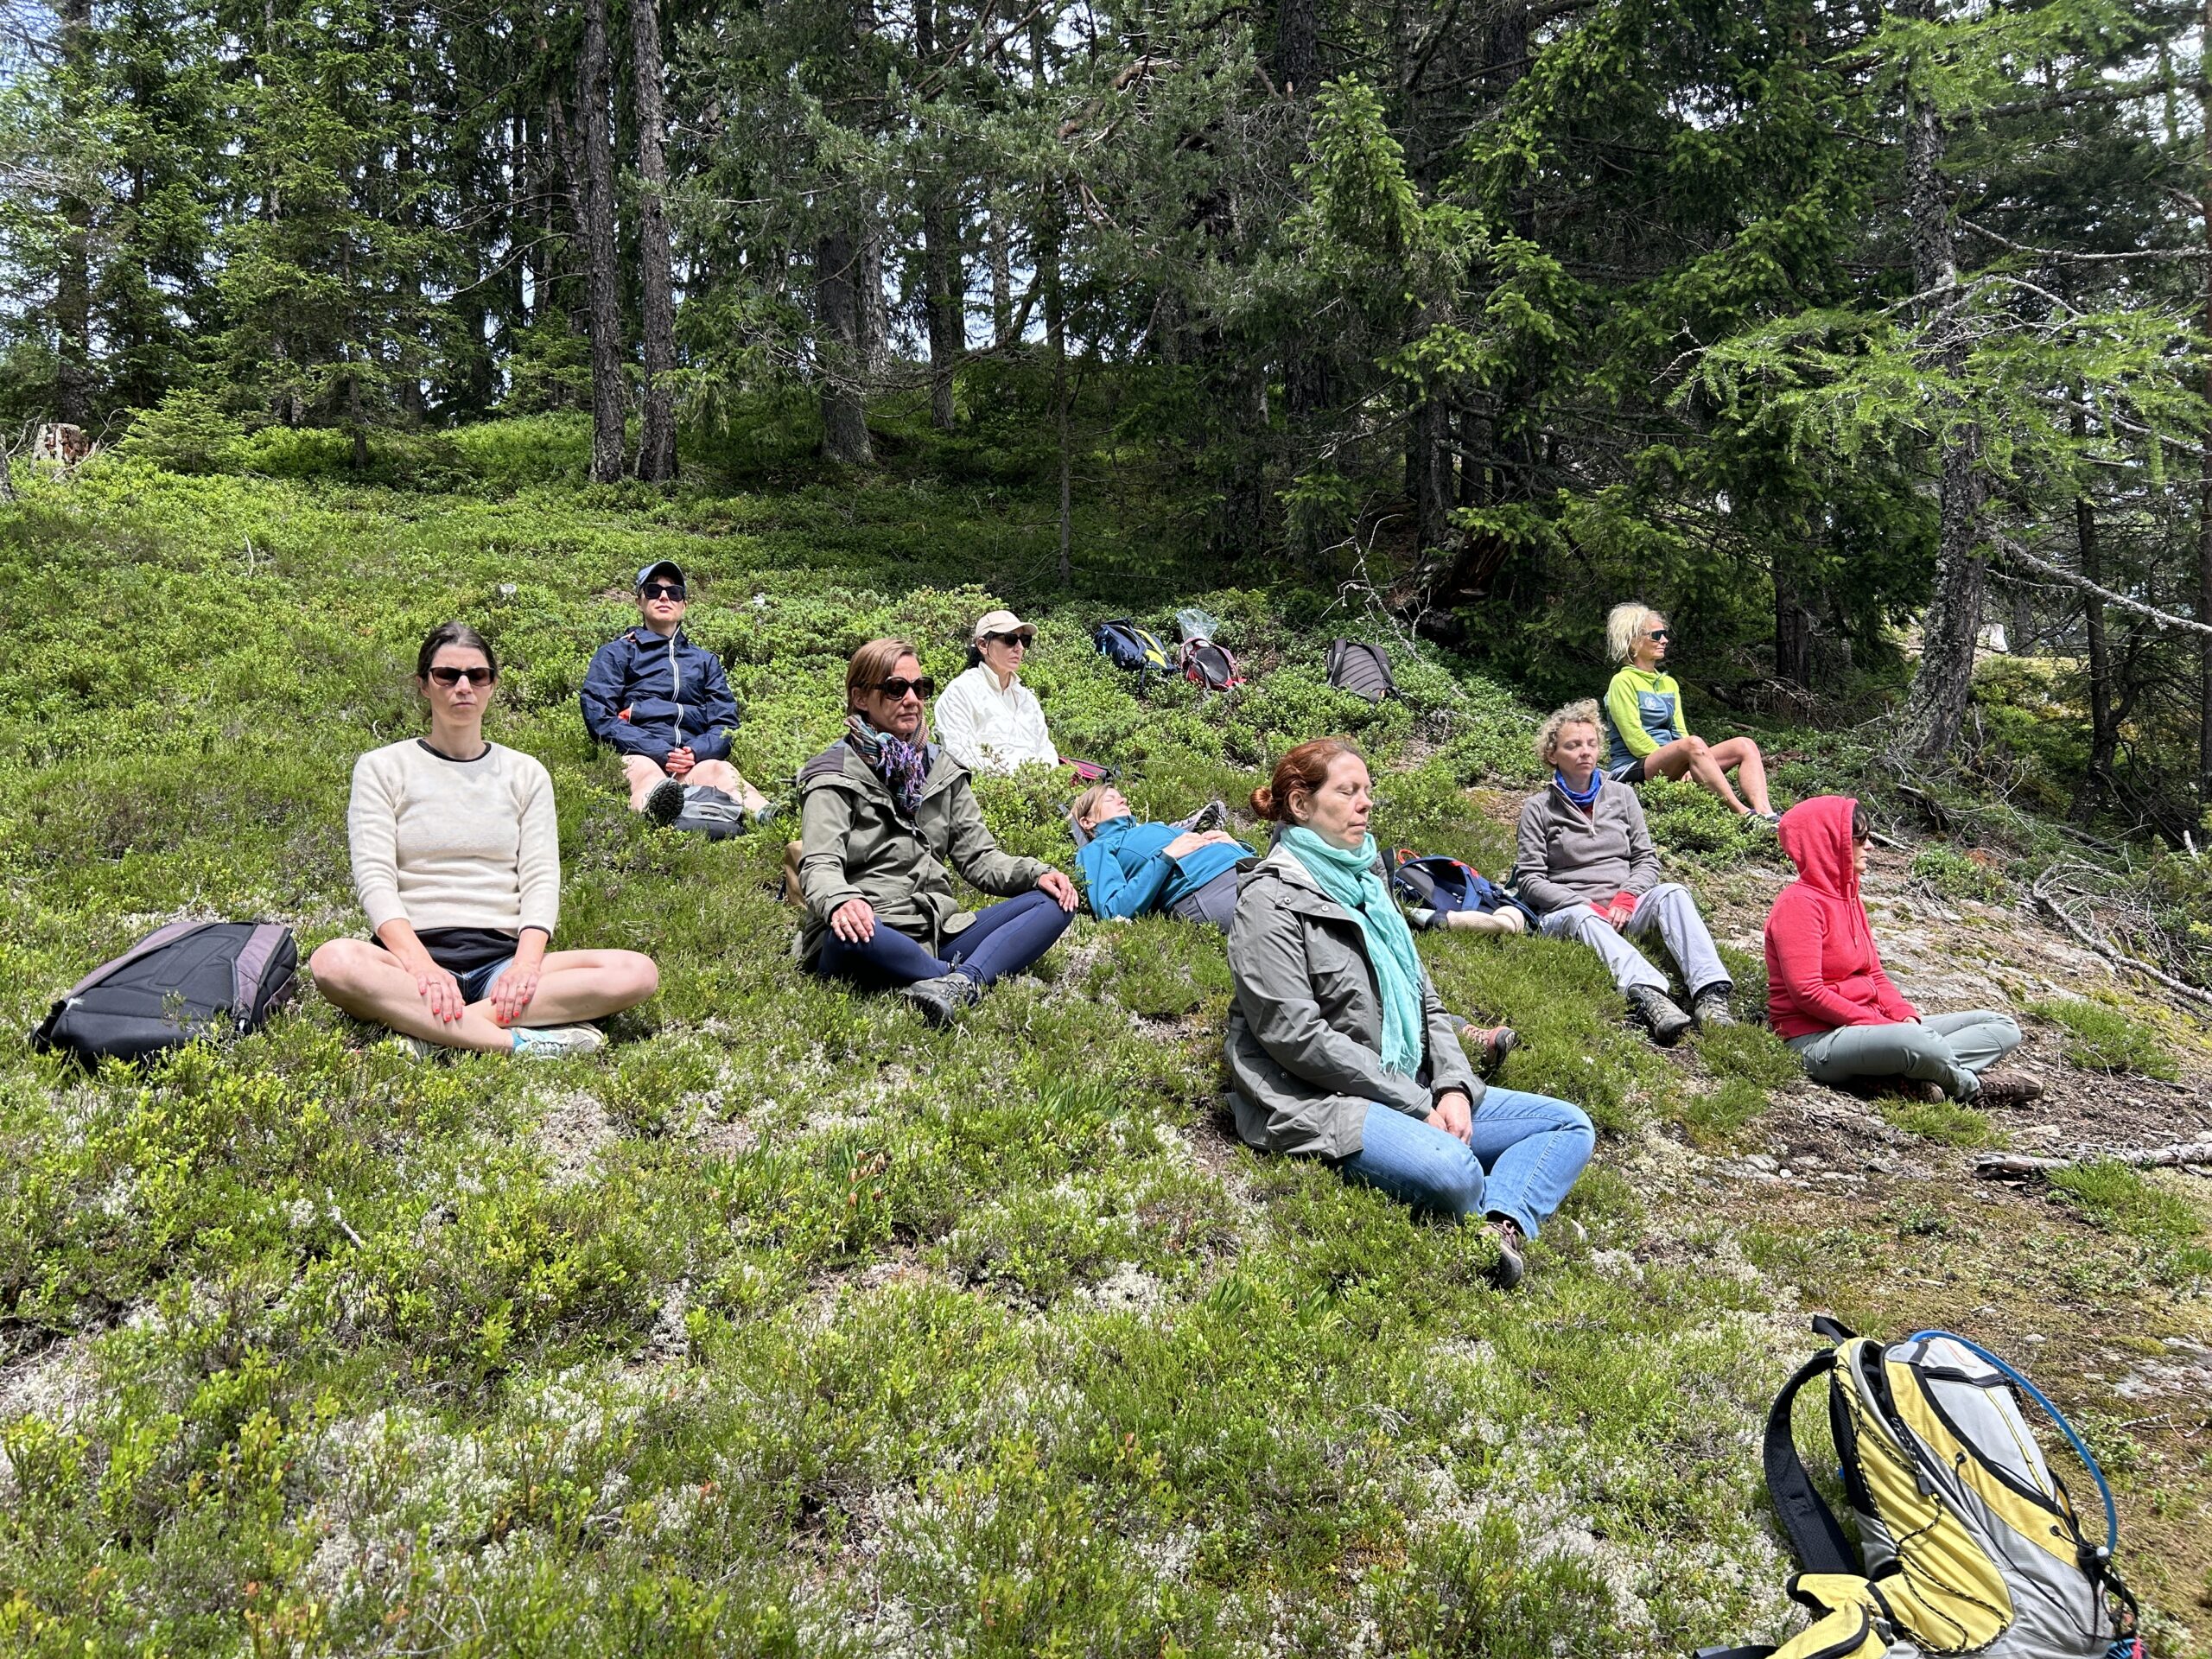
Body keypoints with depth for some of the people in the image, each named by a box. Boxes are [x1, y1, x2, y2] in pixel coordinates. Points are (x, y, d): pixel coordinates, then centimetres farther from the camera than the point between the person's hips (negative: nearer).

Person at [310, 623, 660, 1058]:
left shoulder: (526, 774, 17)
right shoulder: (381, 768, 11)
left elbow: (541, 879, 6)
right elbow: (374, 878, -3)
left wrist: (526, 964, -16)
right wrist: (422, 966, -21)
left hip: (502, 957, 2)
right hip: (411, 954, -2)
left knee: (638, 972, -25)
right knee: (333, 962, -37)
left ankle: (432, 1030, -32)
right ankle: (517, 1042, -36)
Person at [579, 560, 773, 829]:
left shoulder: (706, 660, 33)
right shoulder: (615, 653, 24)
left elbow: (725, 722, 20)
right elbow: (599, 717, 7)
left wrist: (696, 752, -6)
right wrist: (660, 752, -8)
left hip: (696, 759, 2)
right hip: (637, 755, -2)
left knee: (721, 771, -35)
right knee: (646, 772, -40)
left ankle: (766, 817, -68)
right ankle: (655, 809, -77)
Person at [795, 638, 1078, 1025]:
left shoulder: (940, 767, 18)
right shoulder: (835, 775, 1)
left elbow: (978, 856, 16)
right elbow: (820, 864, -13)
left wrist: (1035, 873, -4)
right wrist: (840, 901, -37)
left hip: (937, 934, 6)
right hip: (872, 936, -6)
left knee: (1052, 901, -12)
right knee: (847, 935, -40)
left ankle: (961, 982, -35)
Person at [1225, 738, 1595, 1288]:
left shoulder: (1366, 881, 19)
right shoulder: (1272, 900, -7)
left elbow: (1425, 1001, 17)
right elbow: (1299, 1038, -16)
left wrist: (1451, 1087, -2)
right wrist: (1419, 1104, -14)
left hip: (1415, 1093, 9)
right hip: (1319, 1104, -9)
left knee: (1570, 1125, -2)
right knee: (1450, 1170, -35)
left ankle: (1501, 1227, -25)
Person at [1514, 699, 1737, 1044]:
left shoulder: (1621, 795, 16)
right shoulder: (1538, 808, 6)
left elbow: (1647, 860, 12)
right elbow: (1530, 880, 0)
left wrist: (1626, 898, -9)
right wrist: (1586, 905, -13)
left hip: (1624, 909, 3)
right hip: (1567, 912, -3)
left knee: (1672, 893, -27)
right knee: (1582, 918, -38)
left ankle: (1710, 993, -46)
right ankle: (1648, 995, -63)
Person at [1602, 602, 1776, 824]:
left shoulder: (1669, 683, 22)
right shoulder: (1623, 682, -3)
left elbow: (1680, 732, 16)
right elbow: (1635, 740, -11)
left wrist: (1688, 768, -5)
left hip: (1668, 762, 8)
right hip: (1632, 768, -8)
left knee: (1744, 746, -9)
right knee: (1694, 744, -36)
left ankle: (1764, 813, -33)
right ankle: (1743, 814, -44)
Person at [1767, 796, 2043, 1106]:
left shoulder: (1849, 899, 18)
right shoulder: (1799, 903, -11)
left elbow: (1875, 975, 16)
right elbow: (1807, 993, -20)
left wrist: (1906, 1016, -3)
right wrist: (1879, 1022, -18)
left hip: (1867, 1026, 10)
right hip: (1818, 1041, -10)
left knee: (2003, 1028, 4)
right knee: (1915, 1040, -40)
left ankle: (1912, 1072, -20)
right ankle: (1972, 1088, -8)